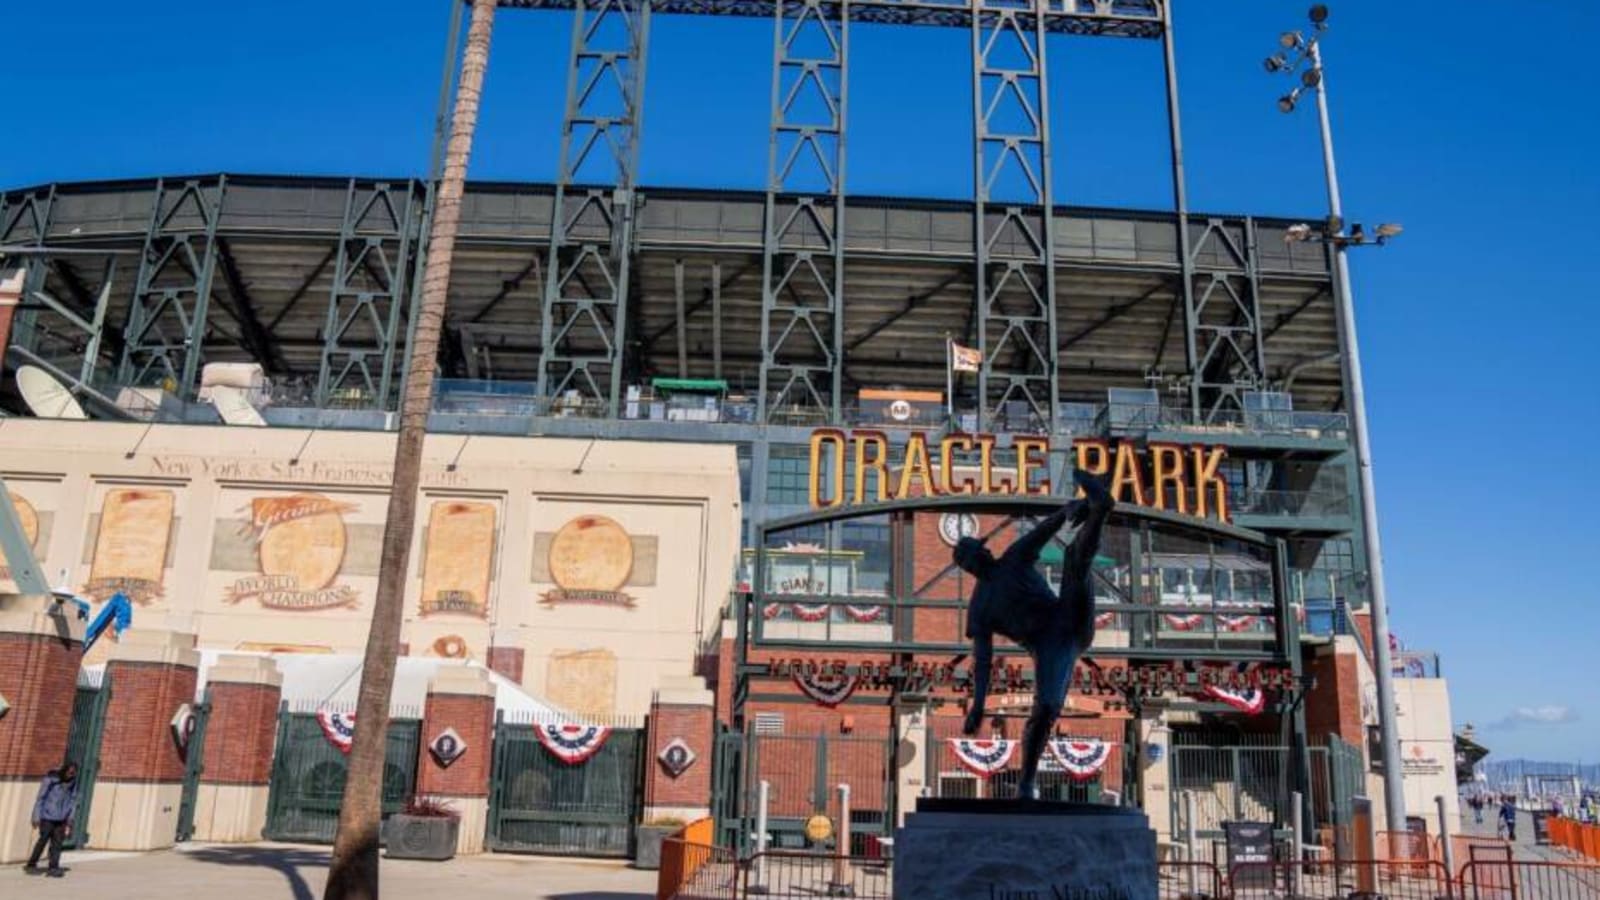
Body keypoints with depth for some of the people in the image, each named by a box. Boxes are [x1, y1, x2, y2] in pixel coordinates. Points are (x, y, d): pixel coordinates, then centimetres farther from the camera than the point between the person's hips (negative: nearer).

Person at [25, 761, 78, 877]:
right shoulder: (50, 779, -12)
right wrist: (36, 818, -8)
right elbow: (40, 798, -7)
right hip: (47, 817, -4)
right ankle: (31, 865, 15)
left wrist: (70, 819, 6)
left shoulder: (73, 782, 2)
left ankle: (53, 867, 0)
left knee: (57, 843, -1)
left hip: (61, 819, 4)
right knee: (43, 840, -1)